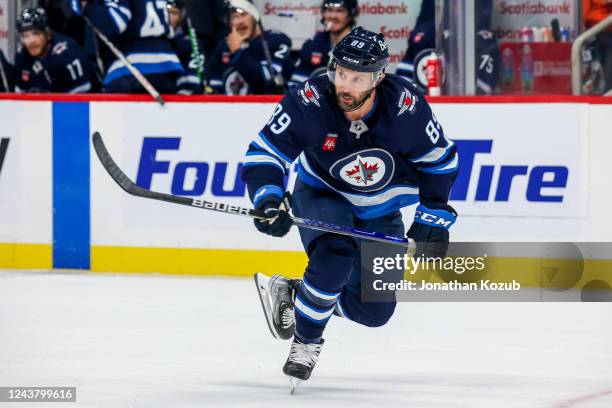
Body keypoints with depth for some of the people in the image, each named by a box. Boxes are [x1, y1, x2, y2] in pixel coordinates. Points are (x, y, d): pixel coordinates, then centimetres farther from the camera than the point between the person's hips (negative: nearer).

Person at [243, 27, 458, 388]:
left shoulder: (406, 108, -27)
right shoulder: (308, 102, -30)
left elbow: (440, 159, -9)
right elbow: (265, 152, -23)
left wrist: (433, 217, -8)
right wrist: (268, 201, -40)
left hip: (380, 211, 3)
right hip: (322, 194, -3)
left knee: (375, 311, -1)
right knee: (334, 256, -34)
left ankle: (291, 292, 22)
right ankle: (306, 341, -12)